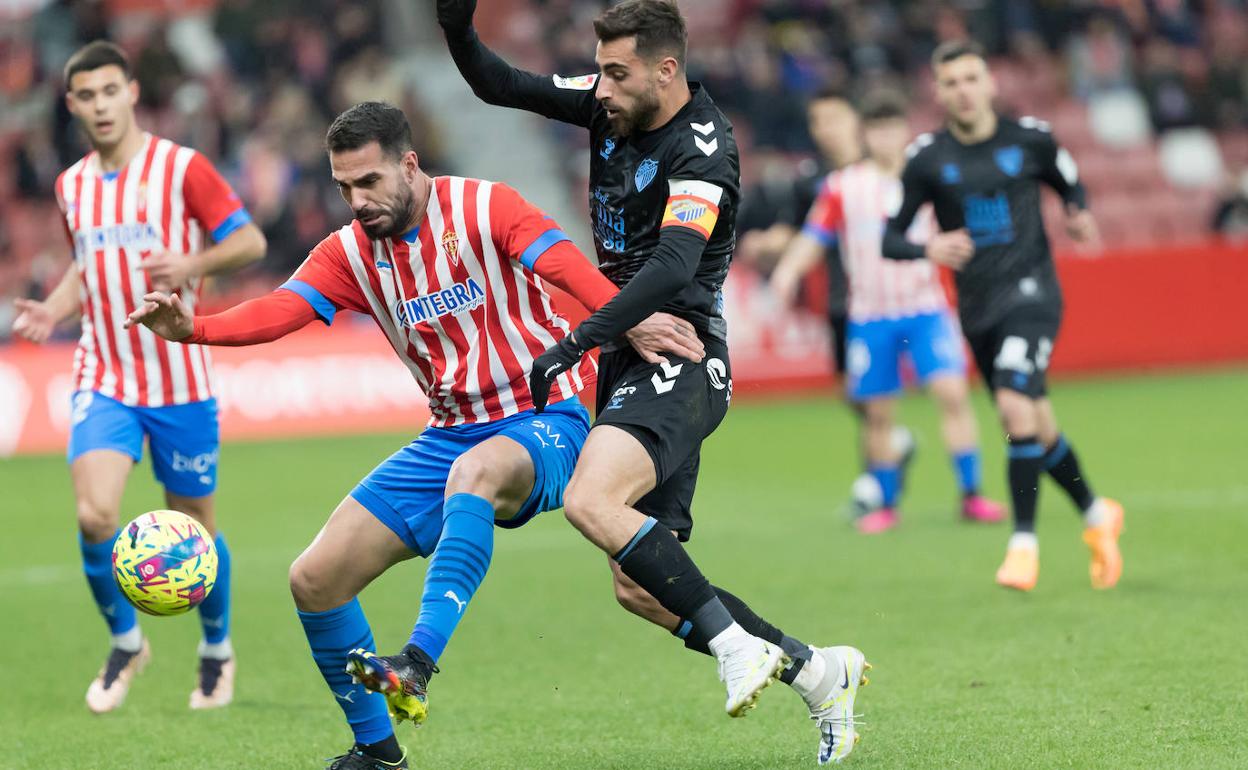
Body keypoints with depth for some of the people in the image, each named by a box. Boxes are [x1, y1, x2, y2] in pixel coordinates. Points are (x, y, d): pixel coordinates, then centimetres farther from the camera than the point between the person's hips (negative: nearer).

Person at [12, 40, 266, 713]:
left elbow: (250, 241, -5)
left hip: (180, 380, -3)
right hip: (103, 380, 3)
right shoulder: (71, 186, 9)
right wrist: (54, 310, 4)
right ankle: (125, 642, 7)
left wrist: (190, 265, -23)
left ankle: (217, 650, 31)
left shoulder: (183, 169, -7)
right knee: (94, 514, -17)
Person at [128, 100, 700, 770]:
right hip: (452, 434, 6)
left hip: (543, 421, -6)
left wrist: (630, 322, -45)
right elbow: (279, 310, -11)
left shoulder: (485, 209, -11)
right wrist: (192, 328, -30)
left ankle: (417, 666, -50)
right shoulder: (350, 253, 4)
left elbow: (568, 268, -26)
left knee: (474, 471, -42)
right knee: (315, 579, -2)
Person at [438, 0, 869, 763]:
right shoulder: (611, 106, 7)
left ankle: (735, 643, -26)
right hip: (629, 360, 9)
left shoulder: (702, 146, -17)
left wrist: (576, 343, -34)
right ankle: (817, 671, 15)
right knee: (640, 589, 4)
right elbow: (502, 87, 13)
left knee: (591, 501, -33)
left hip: (680, 361, -9)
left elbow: (673, 267, -29)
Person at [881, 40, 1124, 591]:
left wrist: (1078, 216, -3)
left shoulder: (1030, 139, -1)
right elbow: (888, 239, 1)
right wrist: (928, 249, -19)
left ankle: (1024, 541, -15)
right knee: (1037, 427, 10)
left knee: (1016, 406, -23)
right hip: (978, 308, 3)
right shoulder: (927, 159, -1)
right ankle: (1096, 515, 34)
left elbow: (1070, 184, 19)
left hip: (1031, 292, -3)